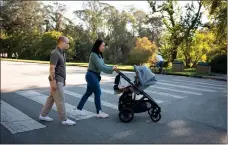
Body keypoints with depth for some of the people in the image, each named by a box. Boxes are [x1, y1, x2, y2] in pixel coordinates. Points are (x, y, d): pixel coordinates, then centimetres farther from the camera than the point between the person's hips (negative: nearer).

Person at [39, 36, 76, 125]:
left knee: (52, 98, 15)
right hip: (56, 81, -10)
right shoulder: (55, 53, -17)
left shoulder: (62, 53, 13)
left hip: (60, 80, 10)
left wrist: (64, 79, 19)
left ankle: (43, 115, 26)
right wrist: (53, 82, -23)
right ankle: (64, 119, 7)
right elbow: (52, 68, -21)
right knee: (60, 100, -2)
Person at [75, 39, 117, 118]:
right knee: (97, 93, -5)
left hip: (95, 76, 10)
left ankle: (79, 108, 24)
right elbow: (100, 67, -23)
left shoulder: (99, 55, 13)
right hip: (91, 75, -10)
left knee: (88, 93, 14)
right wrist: (111, 69, -19)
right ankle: (99, 112, 5)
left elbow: (103, 65, 7)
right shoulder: (94, 55, -17)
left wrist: (112, 68, -6)